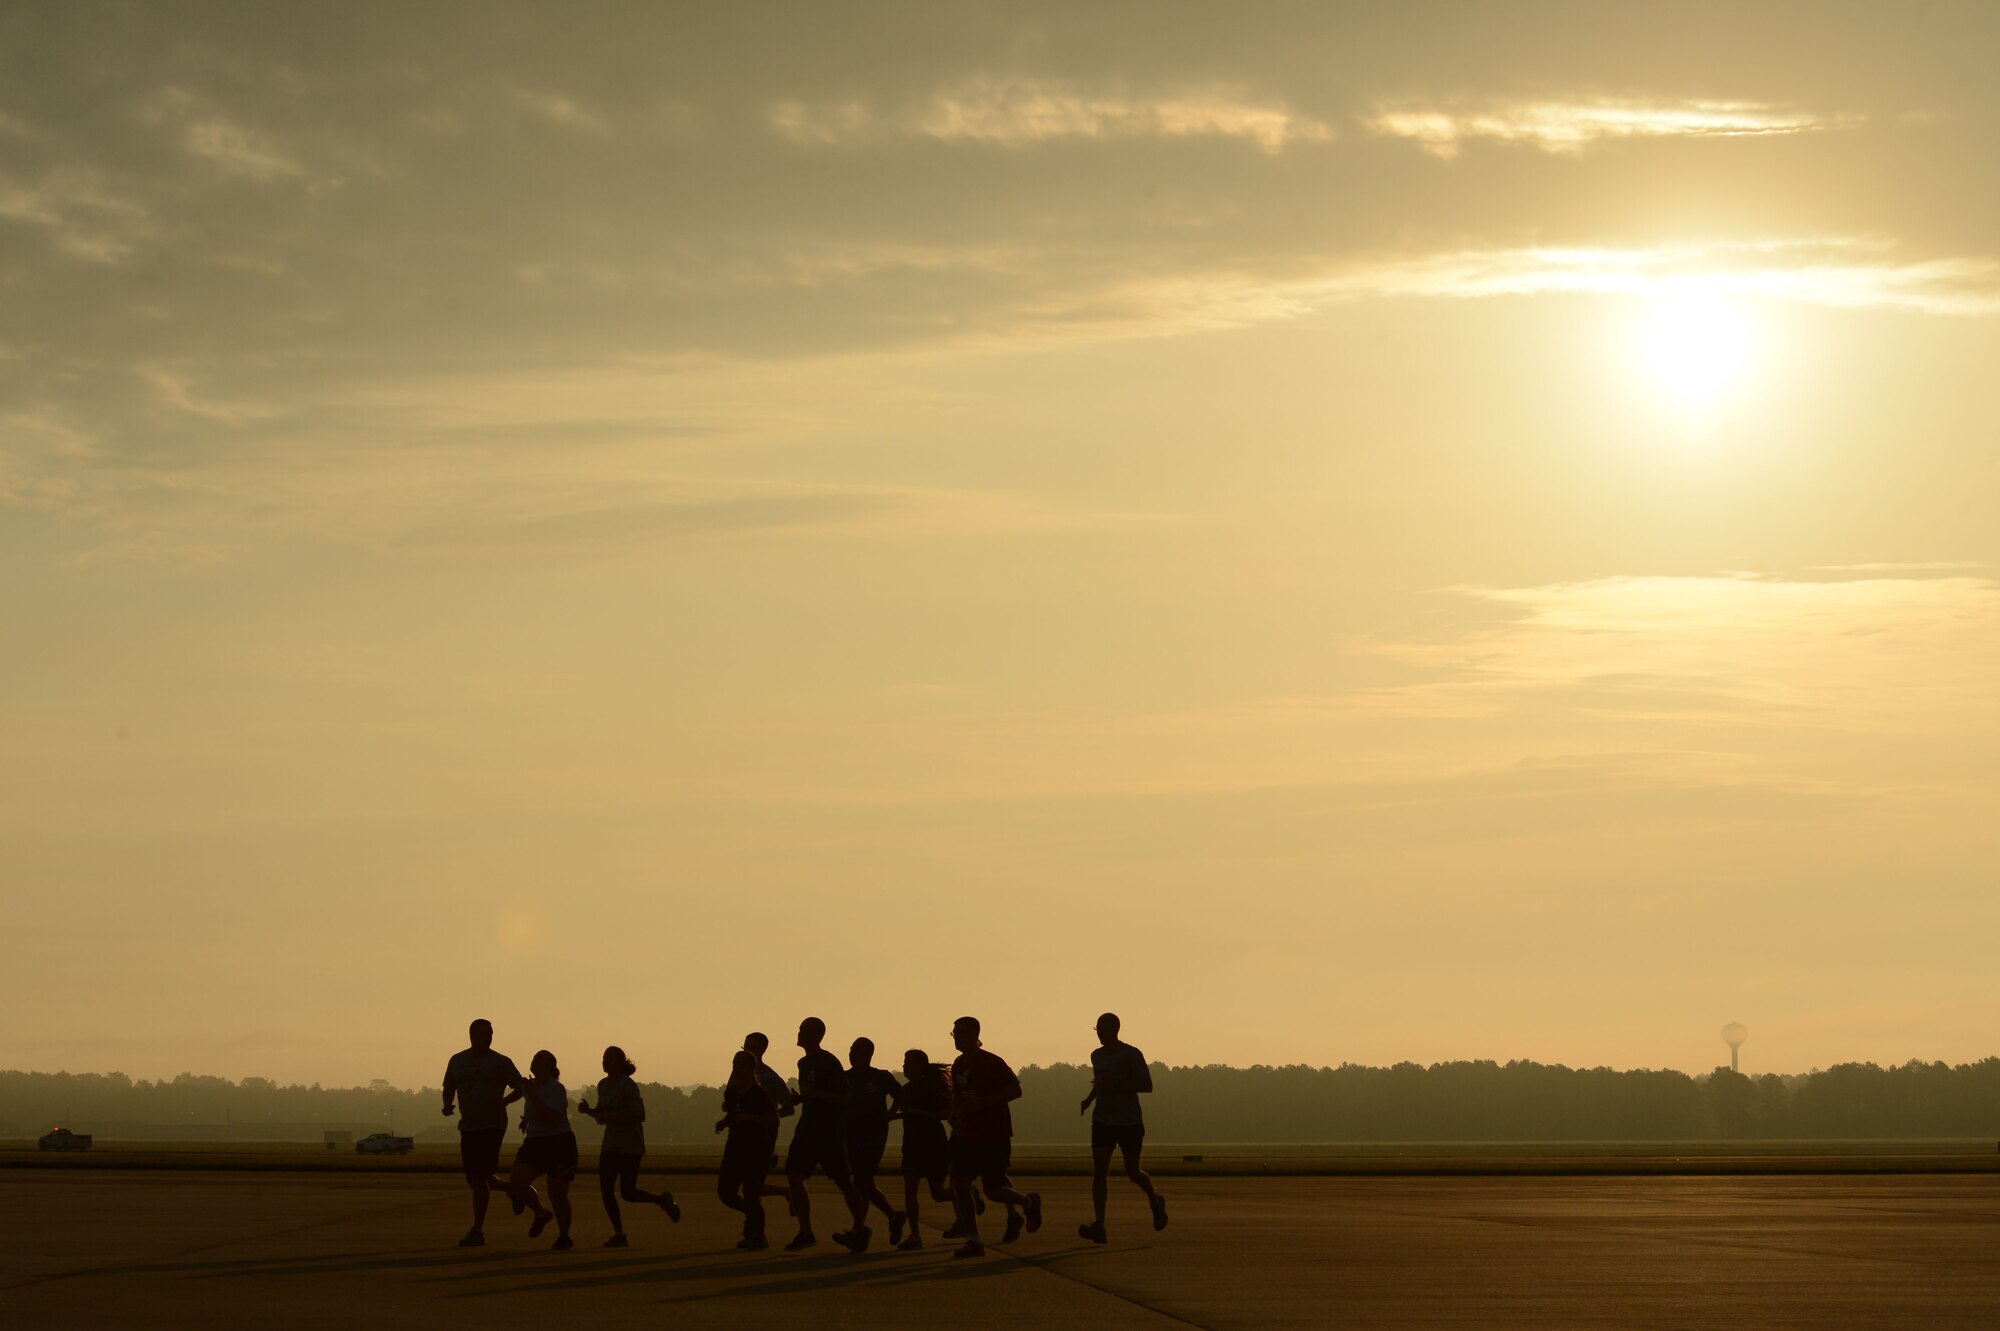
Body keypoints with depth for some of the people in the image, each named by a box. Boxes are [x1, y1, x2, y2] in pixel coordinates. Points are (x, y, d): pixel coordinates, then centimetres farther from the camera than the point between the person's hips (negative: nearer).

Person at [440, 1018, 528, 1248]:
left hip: (492, 1125, -5)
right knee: (475, 1181, 8)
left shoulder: (500, 1062, -1)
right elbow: (449, 1089, 20)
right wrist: (447, 1106, 0)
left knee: (480, 1178, -14)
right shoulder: (457, 1061, 11)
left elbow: (520, 1088, 2)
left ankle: (477, 1231, -11)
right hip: (468, 1127, 5)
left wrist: (503, 1102, -16)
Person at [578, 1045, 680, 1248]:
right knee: (605, 1189, -2)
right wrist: (588, 1110, 0)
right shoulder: (603, 1085, 10)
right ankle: (619, 1234, 5)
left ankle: (662, 1200, 18)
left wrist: (612, 1117, -25)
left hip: (630, 1147, -7)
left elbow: (639, 1116, -20)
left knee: (628, 1193, -8)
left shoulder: (628, 1086, -14)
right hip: (610, 1145, 7)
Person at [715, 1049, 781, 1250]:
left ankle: (758, 1236, 7)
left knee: (751, 1194, -9)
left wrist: (751, 1118, -27)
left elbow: (774, 1120, -17)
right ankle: (752, 1214, 29)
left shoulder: (760, 1094, -12)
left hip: (757, 1148, -7)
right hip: (735, 1146, 7)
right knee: (725, 1192, 3)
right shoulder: (730, 1093, 8)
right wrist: (723, 1123, 3)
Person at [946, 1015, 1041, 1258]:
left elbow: (1015, 1090, -15)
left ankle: (1029, 1202, 25)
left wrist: (983, 1102, -22)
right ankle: (974, 1241, 1)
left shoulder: (991, 1062, -13)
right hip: (968, 1135, 7)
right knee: (960, 1184, -5)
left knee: (992, 1189, -6)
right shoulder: (959, 1065, 9)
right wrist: (956, 1113, 1)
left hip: (994, 1135, -7)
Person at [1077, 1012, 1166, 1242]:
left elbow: (1147, 1086, -15)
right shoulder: (1096, 1055, 10)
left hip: (1130, 1122, -4)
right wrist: (1090, 1098, 10)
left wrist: (1114, 1085, -23)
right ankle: (1099, 1226, -19)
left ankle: (1155, 1201, 41)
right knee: (1099, 1171, -12)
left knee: (1133, 1173, 8)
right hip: (1103, 1122, 4)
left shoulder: (1131, 1055, -9)